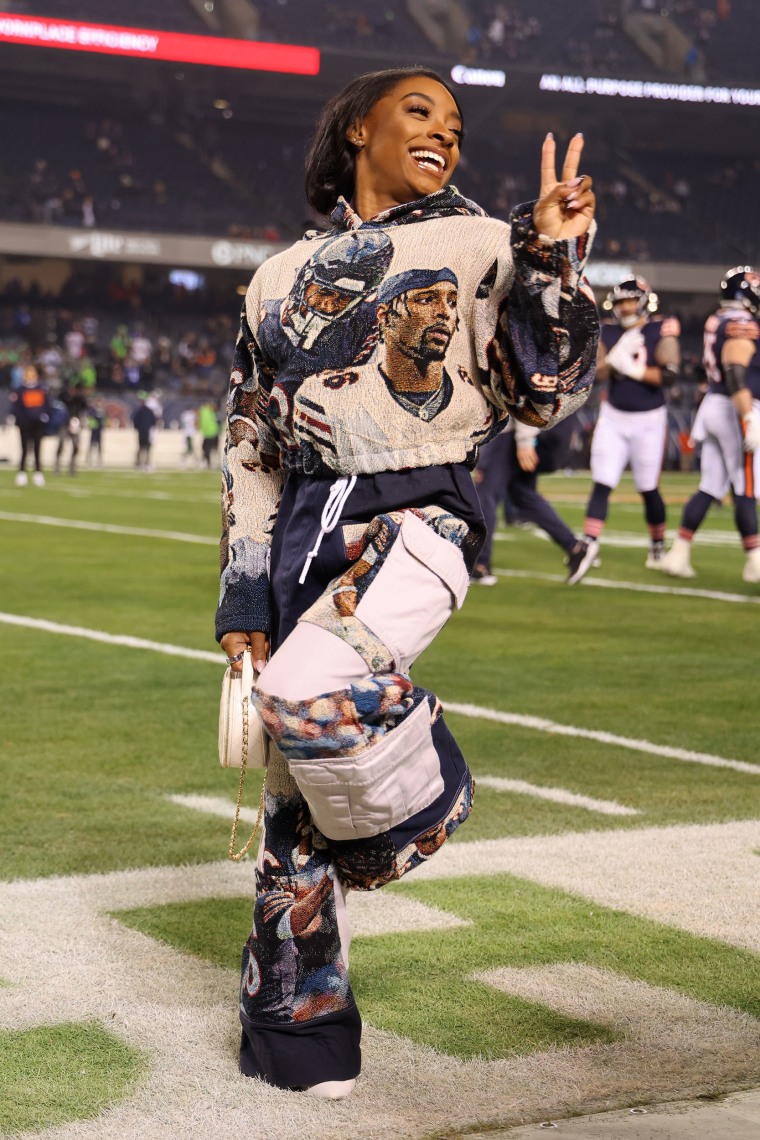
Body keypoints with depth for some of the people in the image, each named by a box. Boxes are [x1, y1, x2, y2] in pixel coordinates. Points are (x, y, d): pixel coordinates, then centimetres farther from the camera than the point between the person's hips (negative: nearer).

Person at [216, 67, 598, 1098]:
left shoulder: (480, 245, 7)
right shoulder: (284, 277, 16)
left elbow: (546, 393, 0)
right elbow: (249, 444, 15)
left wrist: (555, 260, -12)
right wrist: (243, 593, 9)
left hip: (419, 515, -4)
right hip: (304, 527, 4)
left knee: (309, 693, -32)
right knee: (294, 795, 5)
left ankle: (420, 805, 0)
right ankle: (295, 1037, 20)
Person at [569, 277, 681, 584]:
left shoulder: (660, 331, -7)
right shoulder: (607, 332, 3)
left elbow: (668, 374, -18)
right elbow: (596, 372, -7)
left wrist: (632, 369, -19)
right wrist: (615, 357, -23)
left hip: (648, 421, -2)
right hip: (613, 417, 2)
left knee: (648, 488, 7)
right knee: (601, 485, -7)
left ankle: (658, 544, 27)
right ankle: (589, 546, -11)